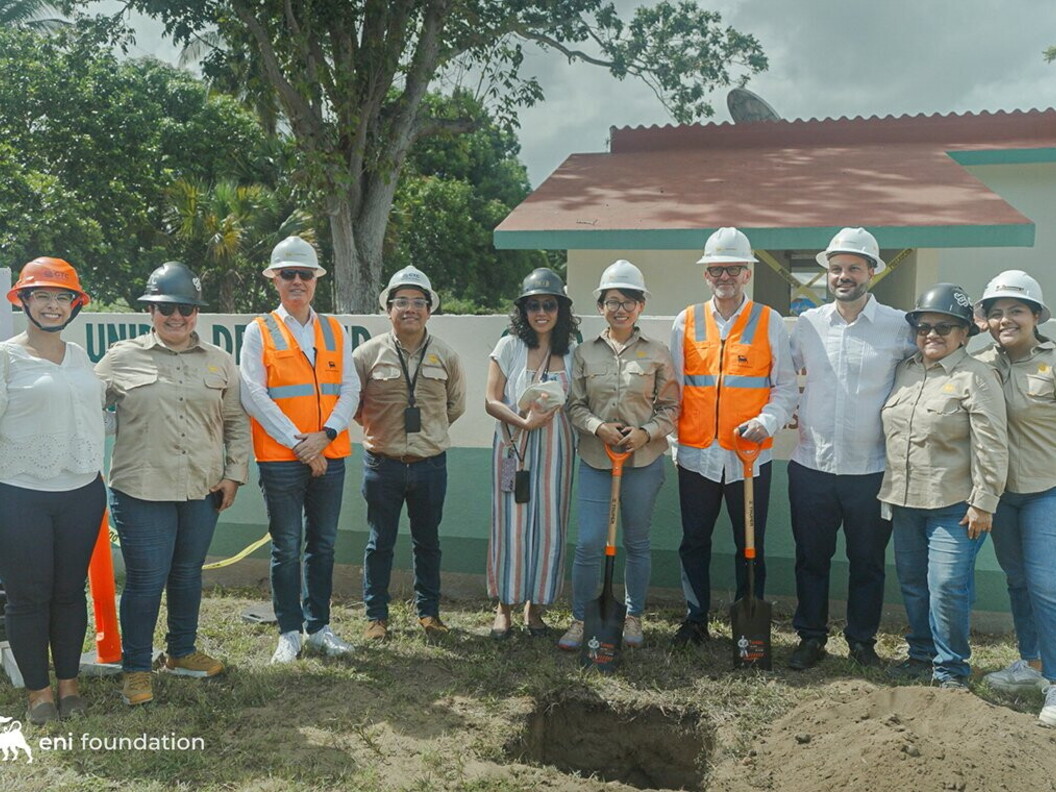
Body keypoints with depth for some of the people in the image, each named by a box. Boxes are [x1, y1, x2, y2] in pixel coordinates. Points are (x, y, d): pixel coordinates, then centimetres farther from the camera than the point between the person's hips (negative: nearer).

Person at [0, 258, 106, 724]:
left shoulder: (79, 356, 10)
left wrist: (97, 476, 17)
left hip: (81, 494, 4)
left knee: (70, 592, 11)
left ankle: (69, 682, 25)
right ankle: (38, 689, 20)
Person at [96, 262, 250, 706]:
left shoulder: (220, 362, 7)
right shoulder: (121, 359, -1)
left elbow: (237, 423, 12)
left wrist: (234, 474, 6)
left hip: (202, 491, 3)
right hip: (141, 490, -3)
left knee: (188, 573, 16)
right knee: (145, 579, 1)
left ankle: (182, 653, 35)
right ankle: (136, 668, 19)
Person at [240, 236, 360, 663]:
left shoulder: (335, 331, 12)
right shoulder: (259, 331, 2)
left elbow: (350, 390, 5)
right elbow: (254, 395, -7)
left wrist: (325, 434, -11)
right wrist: (298, 443, -13)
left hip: (330, 455, 3)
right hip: (280, 457, -3)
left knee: (323, 545, 10)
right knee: (287, 548, 3)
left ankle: (318, 627, 22)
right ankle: (289, 632, 15)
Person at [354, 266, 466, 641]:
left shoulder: (446, 356, 2)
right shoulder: (369, 353, -5)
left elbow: (456, 404, 16)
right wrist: (376, 426, 7)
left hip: (430, 465, 2)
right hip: (383, 464, -2)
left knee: (427, 542, 13)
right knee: (380, 543, 8)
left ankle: (428, 611, 27)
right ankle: (376, 616, 21)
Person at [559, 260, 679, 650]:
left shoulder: (657, 353, 1)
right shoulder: (585, 352, 4)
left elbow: (670, 407, 4)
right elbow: (574, 405, 4)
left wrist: (646, 432, -13)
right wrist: (599, 427, -13)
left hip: (644, 460, 0)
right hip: (595, 460, 0)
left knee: (637, 543, 11)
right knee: (588, 543, -2)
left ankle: (633, 617, 28)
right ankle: (580, 619, 15)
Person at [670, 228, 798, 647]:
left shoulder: (769, 322, 2)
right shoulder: (686, 322, 7)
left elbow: (786, 386, 2)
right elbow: (673, 387, 9)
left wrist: (766, 422, -15)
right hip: (696, 452, 2)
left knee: (750, 545, 8)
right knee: (694, 542, 10)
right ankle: (695, 618, 26)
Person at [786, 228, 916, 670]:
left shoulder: (899, 326, -4)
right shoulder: (808, 323, 4)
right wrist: (792, 412, 4)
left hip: (871, 469, -2)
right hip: (811, 465, 2)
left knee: (867, 562, 12)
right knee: (811, 558, 12)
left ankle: (862, 641, 29)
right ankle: (811, 638, 26)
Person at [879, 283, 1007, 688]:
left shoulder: (976, 377, -8)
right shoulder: (904, 370, 10)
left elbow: (991, 446, -12)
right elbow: (892, 431, 19)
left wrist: (983, 503, -15)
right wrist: (889, 488, 14)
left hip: (953, 506, -6)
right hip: (905, 502, 6)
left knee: (948, 587, -5)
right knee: (912, 583, 14)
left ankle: (950, 668, 12)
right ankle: (921, 655, 30)